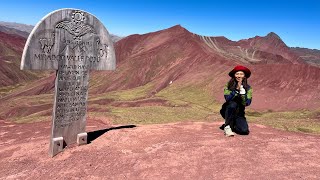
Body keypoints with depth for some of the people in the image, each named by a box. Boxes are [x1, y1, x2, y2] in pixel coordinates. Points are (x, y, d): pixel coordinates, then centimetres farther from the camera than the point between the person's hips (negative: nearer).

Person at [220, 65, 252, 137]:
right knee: (233, 104, -35)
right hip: (228, 111, -1)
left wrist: (242, 90, -28)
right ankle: (227, 126, -21)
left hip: (239, 113, 2)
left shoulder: (248, 88, -6)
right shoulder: (229, 85, -9)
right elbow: (227, 98, -24)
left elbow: (247, 103, -21)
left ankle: (233, 124, 12)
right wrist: (237, 89, -30)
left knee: (244, 130, -22)